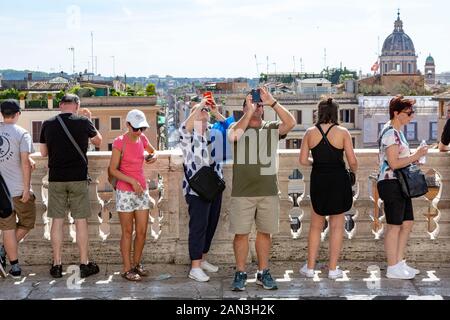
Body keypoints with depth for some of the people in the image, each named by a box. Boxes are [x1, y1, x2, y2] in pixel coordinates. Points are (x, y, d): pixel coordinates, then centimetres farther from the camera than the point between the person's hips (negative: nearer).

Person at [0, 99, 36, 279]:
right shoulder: (22, 134, -8)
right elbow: (25, 163, -14)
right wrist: (27, 188, -10)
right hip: (19, 189, -4)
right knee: (26, 224, 13)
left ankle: (15, 267, 8)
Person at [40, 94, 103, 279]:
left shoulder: (48, 124, 0)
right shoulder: (83, 122, -5)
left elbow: (43, 152, 9)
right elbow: (98, 141, 13)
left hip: (56, 179, 2)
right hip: (78, 178, -2)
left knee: (57, 221, 7)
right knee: (81, 221, 4)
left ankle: (57, 265, 11)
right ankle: (84, 264, 10)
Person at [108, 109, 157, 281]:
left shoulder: (142, 138, 4)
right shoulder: (120, 142, -12)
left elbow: (153, 151, 24)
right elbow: (113, 170, -11)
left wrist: (153, 156, 0)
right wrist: (132, 181, -20)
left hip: (142, 190, 5)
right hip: (125, 191, -5)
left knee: (142, 231, 7)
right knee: (127, 232, 2)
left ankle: (137, 264, 23)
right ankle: (127, 269, 10)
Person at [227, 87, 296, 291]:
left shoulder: (272, 128, 8)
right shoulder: (237, 126, 4)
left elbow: (290, 123, -11)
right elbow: (234, 135, -20)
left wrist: (272, 102, -16)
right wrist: (249, 112, -18)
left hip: (269, 191, 2)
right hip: (242, 192, -2)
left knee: (265, 232, 9)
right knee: (241, 233, 1)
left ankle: (263, 273, 21)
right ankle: (240, 273, 13)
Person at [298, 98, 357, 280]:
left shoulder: (310, 133, 0)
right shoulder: (342, 132, -6)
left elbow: (303, 160, -2)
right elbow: (352, 161, -8)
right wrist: (353, 170, 14)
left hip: (318, 180, 2)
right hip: (339, 180, -2)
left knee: (316, 225, 15)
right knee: (336, 226, 8)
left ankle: (310, 267, 17)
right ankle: (333, 269, 11)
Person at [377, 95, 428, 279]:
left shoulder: (397, 131, 16)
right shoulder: (390, 133, -16)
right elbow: (393, 163, -22)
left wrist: (414, 157, 11)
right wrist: (416, 156, -16)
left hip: (401, 184, 10)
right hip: (391, 183, -10)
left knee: (407, 223, 13)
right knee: (394, 226, -3)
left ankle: (399, 263, 21)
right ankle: (392, 269, 6)